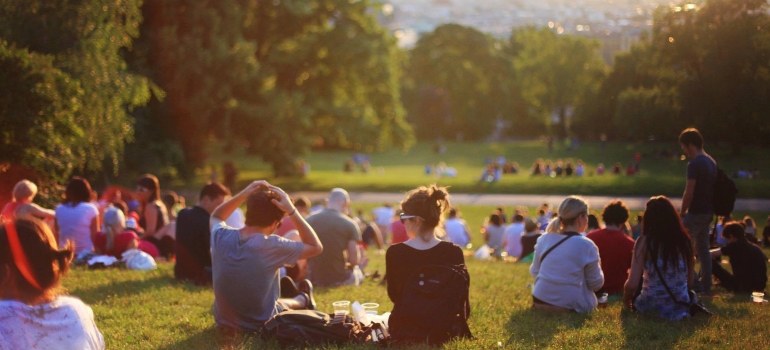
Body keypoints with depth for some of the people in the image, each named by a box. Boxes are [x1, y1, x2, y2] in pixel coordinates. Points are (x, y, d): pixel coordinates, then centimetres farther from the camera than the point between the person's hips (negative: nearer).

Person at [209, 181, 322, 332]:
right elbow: (316, 247, -12)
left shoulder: (221, 236, -15)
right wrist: (292, 211, -17)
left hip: (223, 321, 5)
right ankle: (303, 300, 57)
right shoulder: (272, 246, -28)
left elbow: (215, 217, 11)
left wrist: (242, 195, -4)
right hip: (260, 325, -5)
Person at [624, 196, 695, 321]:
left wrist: (626, 299, 7)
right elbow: (690, 281, 6)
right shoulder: (684, 239, -1)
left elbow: (632, 284, -15)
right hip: (682, 308, 3)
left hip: (652, 306, -3)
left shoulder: (644, 241, -12)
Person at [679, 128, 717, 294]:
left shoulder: (694, 164, -17)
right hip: (708, 211, 9)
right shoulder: (711, 162, 12)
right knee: (703, 248, 14)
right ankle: (706, 285, 16)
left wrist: (682, 212, -6)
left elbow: (689, 193, -19)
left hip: (696, 212, -9)